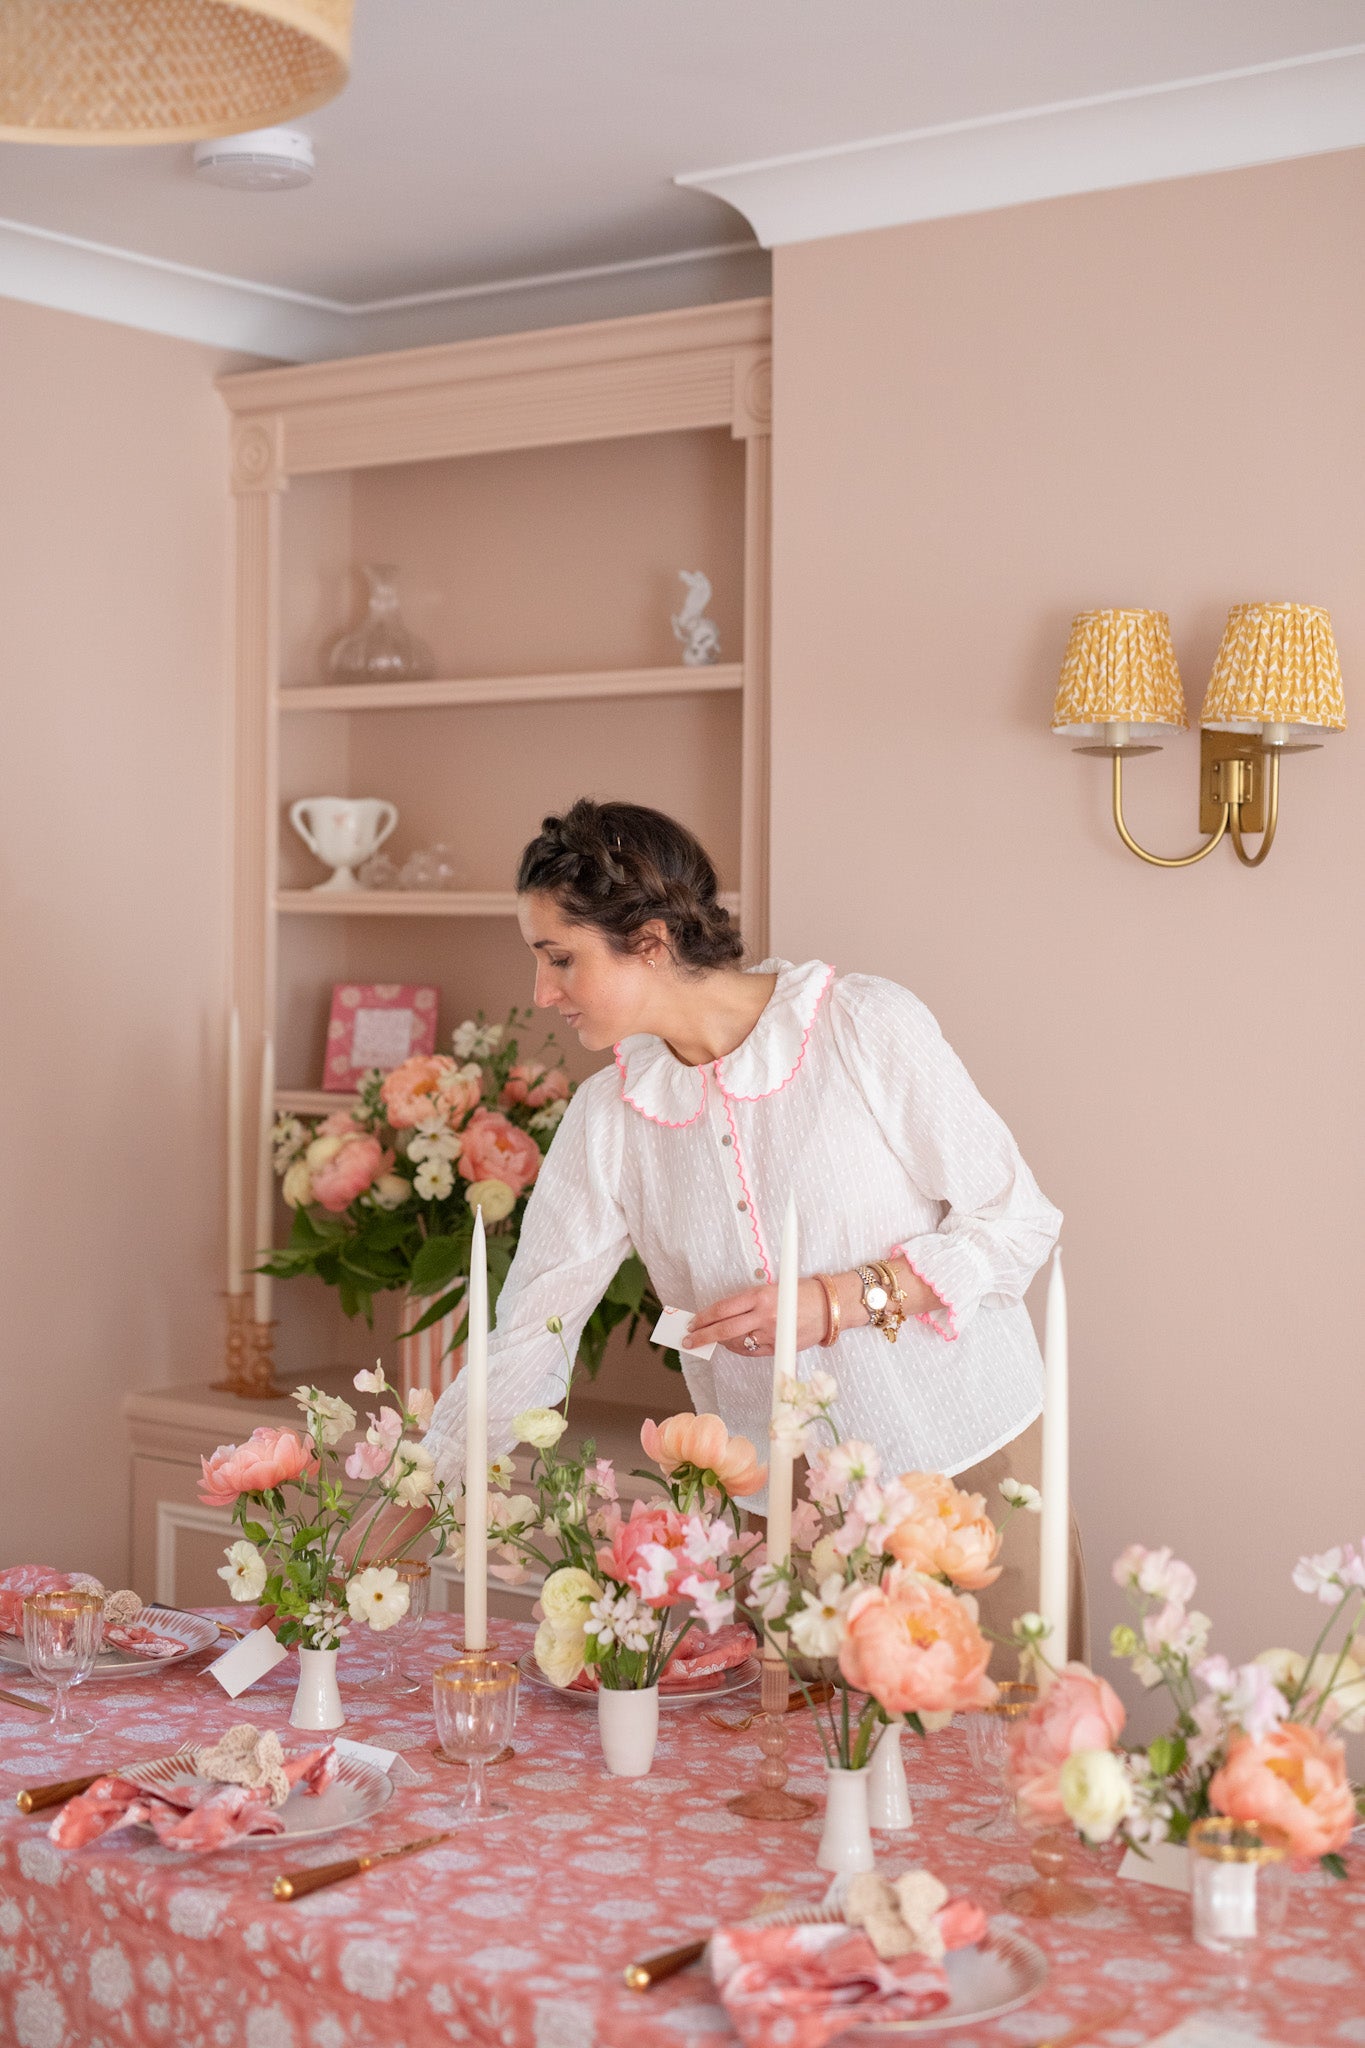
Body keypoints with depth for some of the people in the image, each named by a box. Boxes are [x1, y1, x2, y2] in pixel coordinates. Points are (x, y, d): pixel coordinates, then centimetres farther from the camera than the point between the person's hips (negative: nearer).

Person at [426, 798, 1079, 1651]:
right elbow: (521, 1346, 1)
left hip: (971, 1458, -2)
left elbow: (1017, 1221, -7)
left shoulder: (869, 1027, -13)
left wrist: (841, 1301, -19)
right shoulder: (607, 1118, -2)